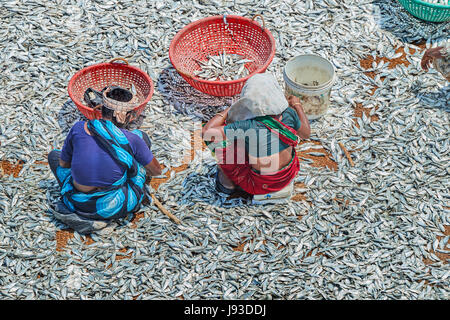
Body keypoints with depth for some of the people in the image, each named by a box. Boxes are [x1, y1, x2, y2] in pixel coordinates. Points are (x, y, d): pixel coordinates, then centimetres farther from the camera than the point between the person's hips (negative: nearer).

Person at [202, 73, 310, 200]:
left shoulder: (248, 127, -32)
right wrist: (297, 105, 15)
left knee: (220, 140, 0)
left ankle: (228, 183, 23)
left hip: (261, 184, -4)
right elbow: (306, 133, 1)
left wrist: (230, 108, -14)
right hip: (289, 174, 5)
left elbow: (206, 132, -26)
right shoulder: (289, 114, -21)